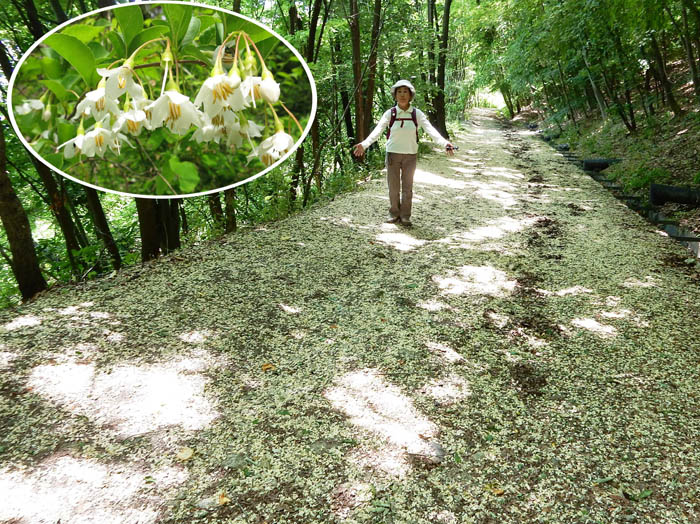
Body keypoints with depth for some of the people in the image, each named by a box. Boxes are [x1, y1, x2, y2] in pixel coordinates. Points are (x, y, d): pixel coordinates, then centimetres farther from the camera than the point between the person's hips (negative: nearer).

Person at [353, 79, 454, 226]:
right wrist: (364, 144, -32)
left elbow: (430, 130, -14)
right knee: (393, 186, 6)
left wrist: (444, 143, -30)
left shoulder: (417, 114, -3)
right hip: (393, 154, 0)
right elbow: (377, 130, -15)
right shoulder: (390, 113, -4)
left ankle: (405, 216, 17)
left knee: (407, 186, 6)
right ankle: (394, 213, 22)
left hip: (410, 155, 0)